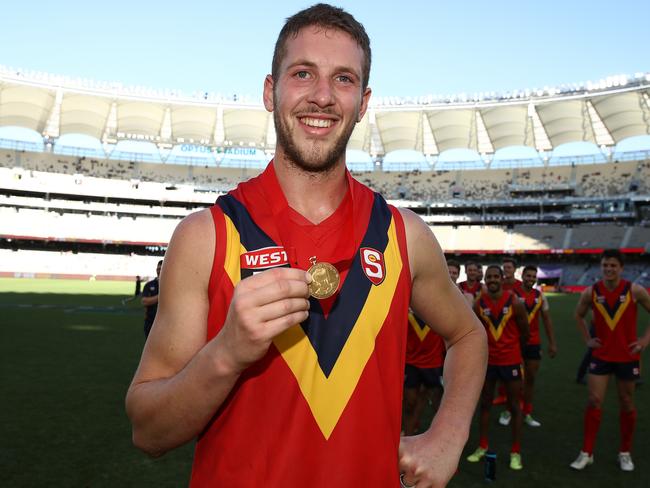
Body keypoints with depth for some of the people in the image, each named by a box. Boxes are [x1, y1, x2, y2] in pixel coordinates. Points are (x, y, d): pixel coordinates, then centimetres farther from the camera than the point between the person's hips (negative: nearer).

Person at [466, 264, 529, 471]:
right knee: (485, 404, 12)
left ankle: (516, 452, 15)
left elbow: (525, 332, 0)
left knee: (514, 406, 6)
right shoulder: (479, 304, -6)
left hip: (511, 360, -3)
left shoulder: (514, 302, -12)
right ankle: (482, 447, 24)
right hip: (487, 360, 3)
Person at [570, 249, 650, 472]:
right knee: (594, 401, -3)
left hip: (627, 356, -1)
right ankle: (586, 453, 6)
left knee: (627, 404, 10)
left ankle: (625, 453, 27)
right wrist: (587, 339, 4)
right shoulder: (591, 292, -6)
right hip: (601, 355, 1)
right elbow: (579, 315, 12)